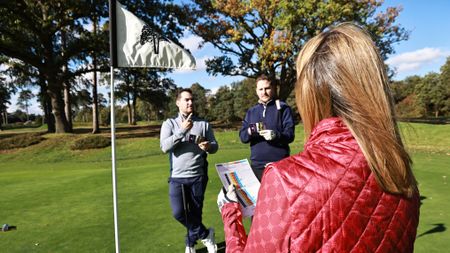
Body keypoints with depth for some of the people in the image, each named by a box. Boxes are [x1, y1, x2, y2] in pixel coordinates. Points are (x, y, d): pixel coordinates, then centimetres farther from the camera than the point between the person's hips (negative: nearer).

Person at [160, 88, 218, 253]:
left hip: (198, 177, 1)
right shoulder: (170, 124, 1)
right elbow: (165, 147, -13)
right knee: (178, 213, -8)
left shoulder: (203, 124, 4)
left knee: (195, 213, 10)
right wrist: (182, 130, -20)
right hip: (177, 177, 0)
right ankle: (205, 234, 16)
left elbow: (215, 146, 7)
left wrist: (208, 146, -17)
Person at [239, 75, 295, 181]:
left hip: (279, 164, -4)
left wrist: (276, 135, -26)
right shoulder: (251, 111, 14)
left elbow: (290, 134, -6)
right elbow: (242, 136, 8)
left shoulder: (283, 108, 1)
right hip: (257, 164, 4)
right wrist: (250, 132, -15)